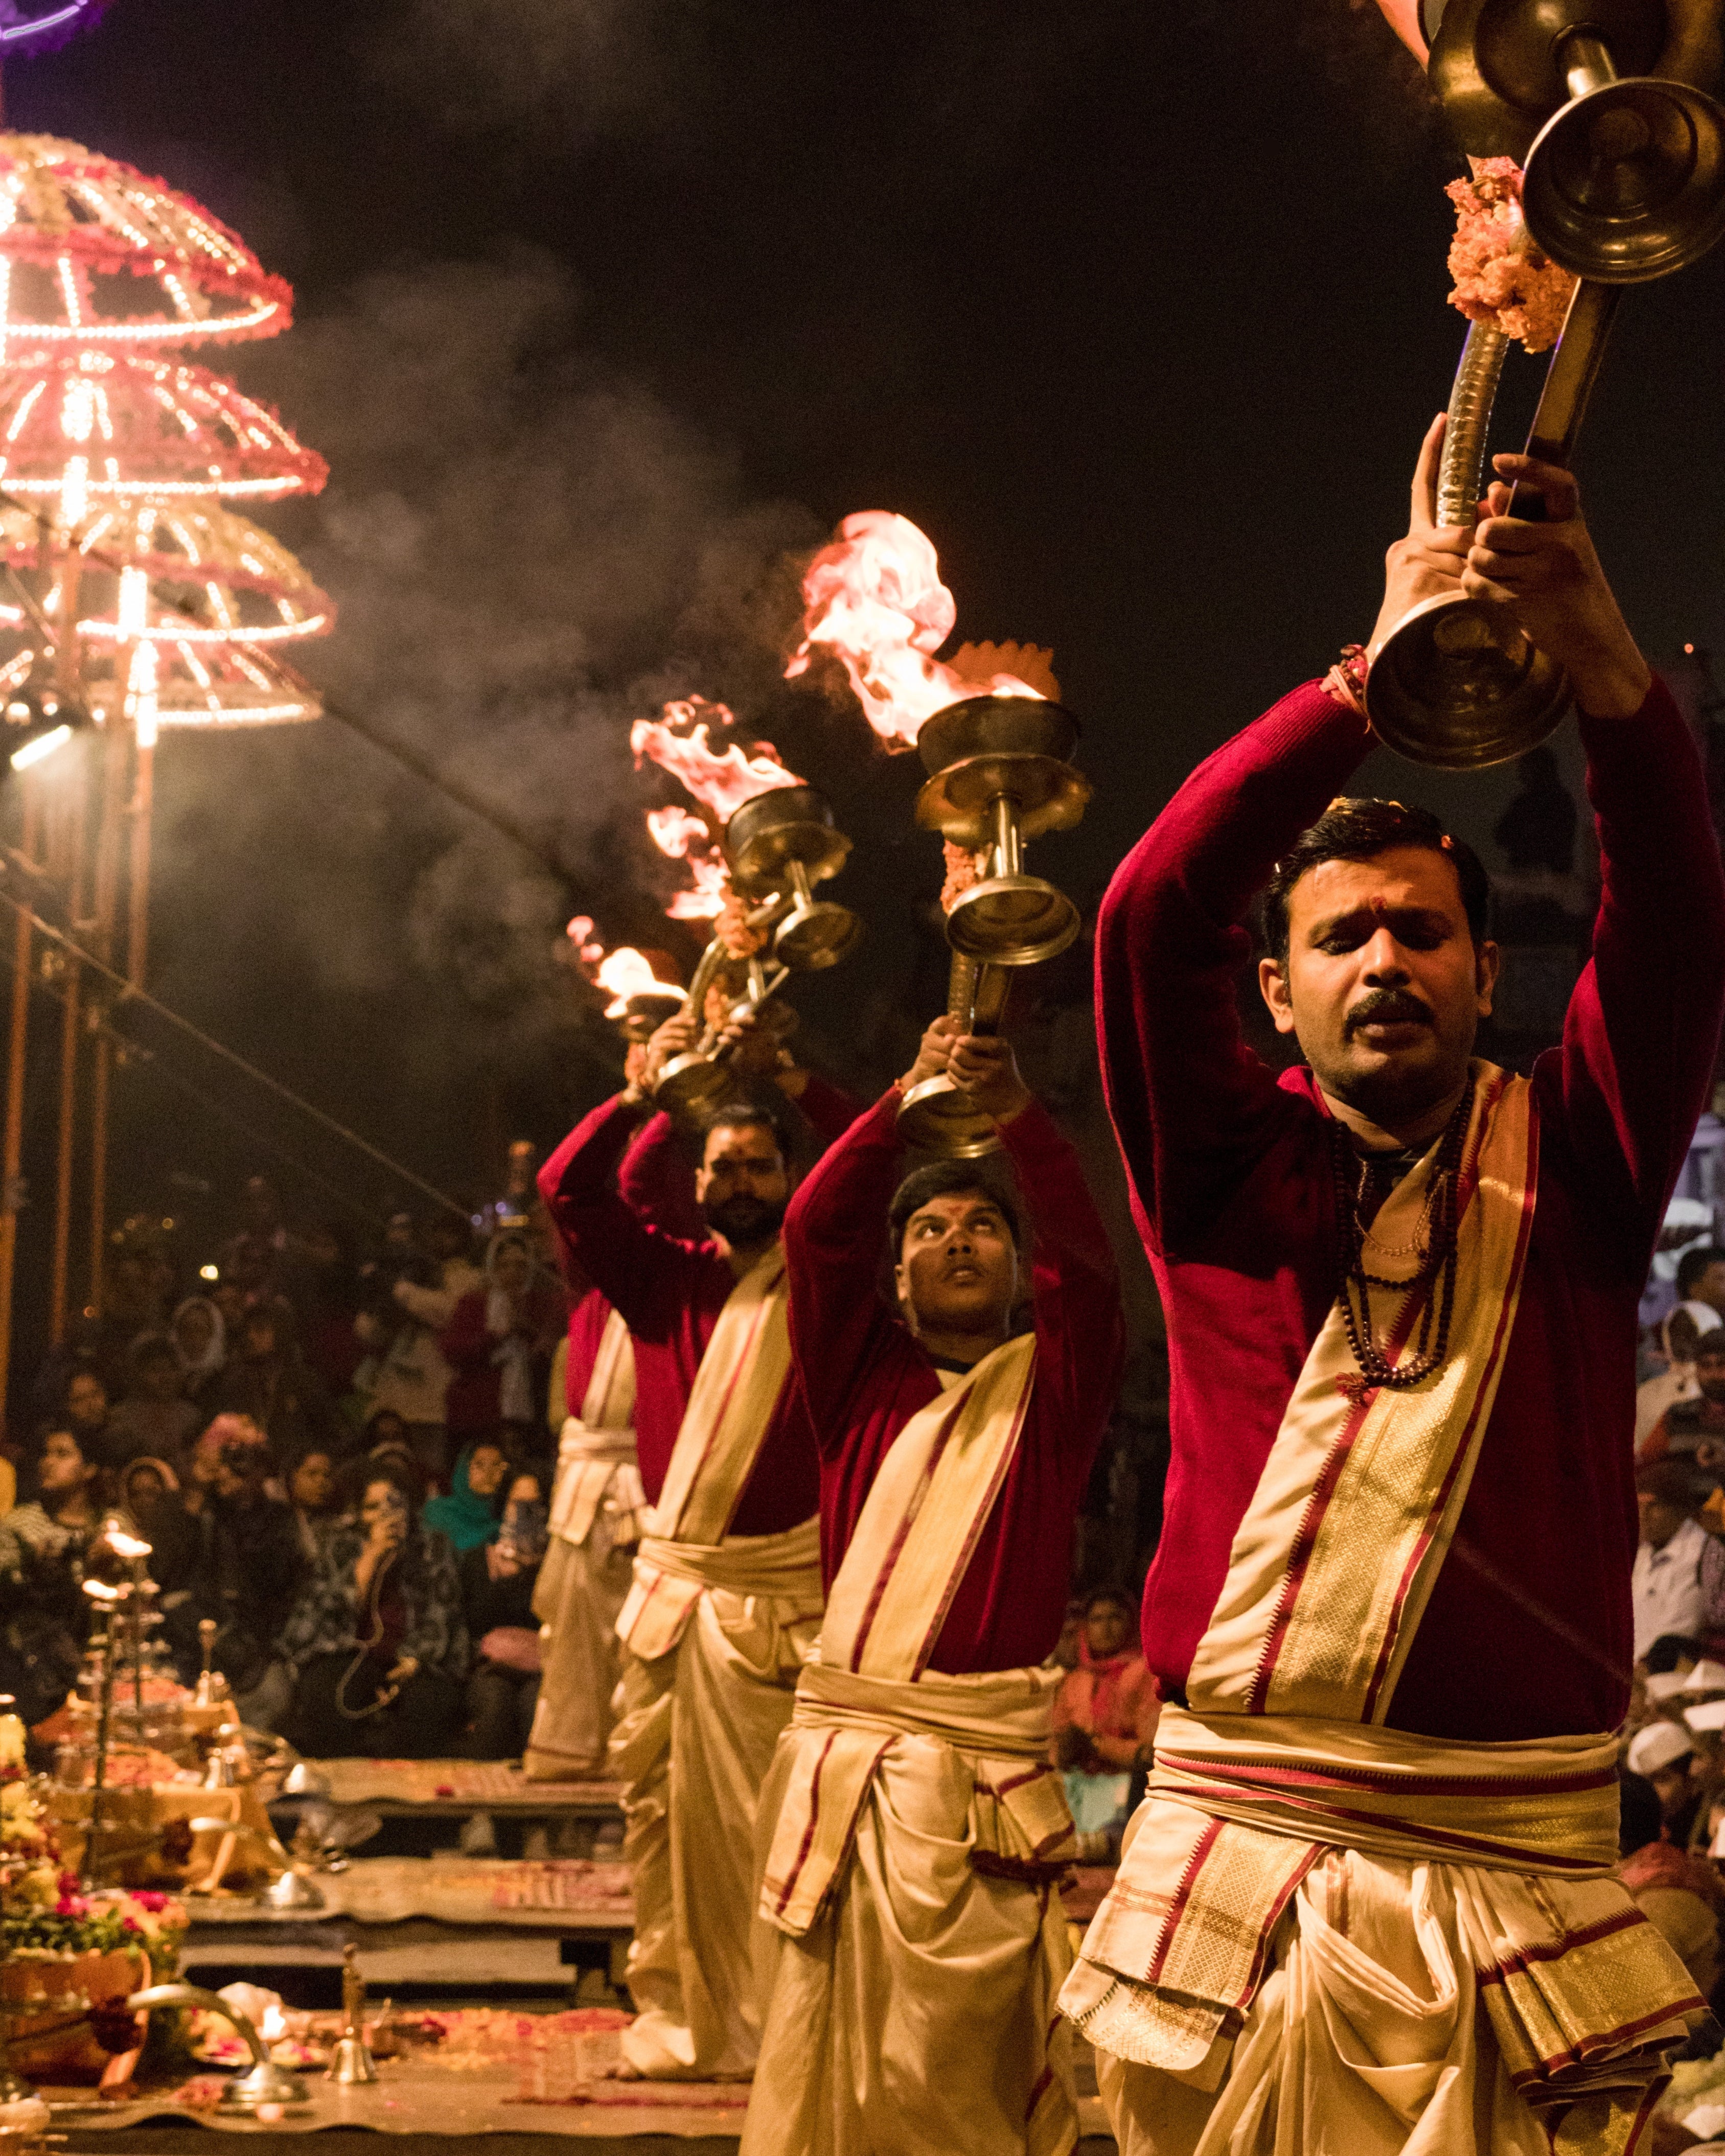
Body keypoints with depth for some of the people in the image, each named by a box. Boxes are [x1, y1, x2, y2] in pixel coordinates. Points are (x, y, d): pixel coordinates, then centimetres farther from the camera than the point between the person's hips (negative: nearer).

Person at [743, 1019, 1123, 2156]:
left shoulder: (1054, 1381, 9)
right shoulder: (864, 1375, 14)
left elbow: (1084, 1257, -8)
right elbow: (818, 1228, 1)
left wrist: (1019, 1113, -22)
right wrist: (910, 1099, -11)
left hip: (983, 1776, -2)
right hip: (839, 1756, 2)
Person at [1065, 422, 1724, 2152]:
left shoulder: (1566, 1162, 8)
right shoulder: (1227, 1167, 9)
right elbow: (1152, 915, -5)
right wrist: (1373, 674, -11)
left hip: (1516, 1884, 0)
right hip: (1228, 1862, 1)